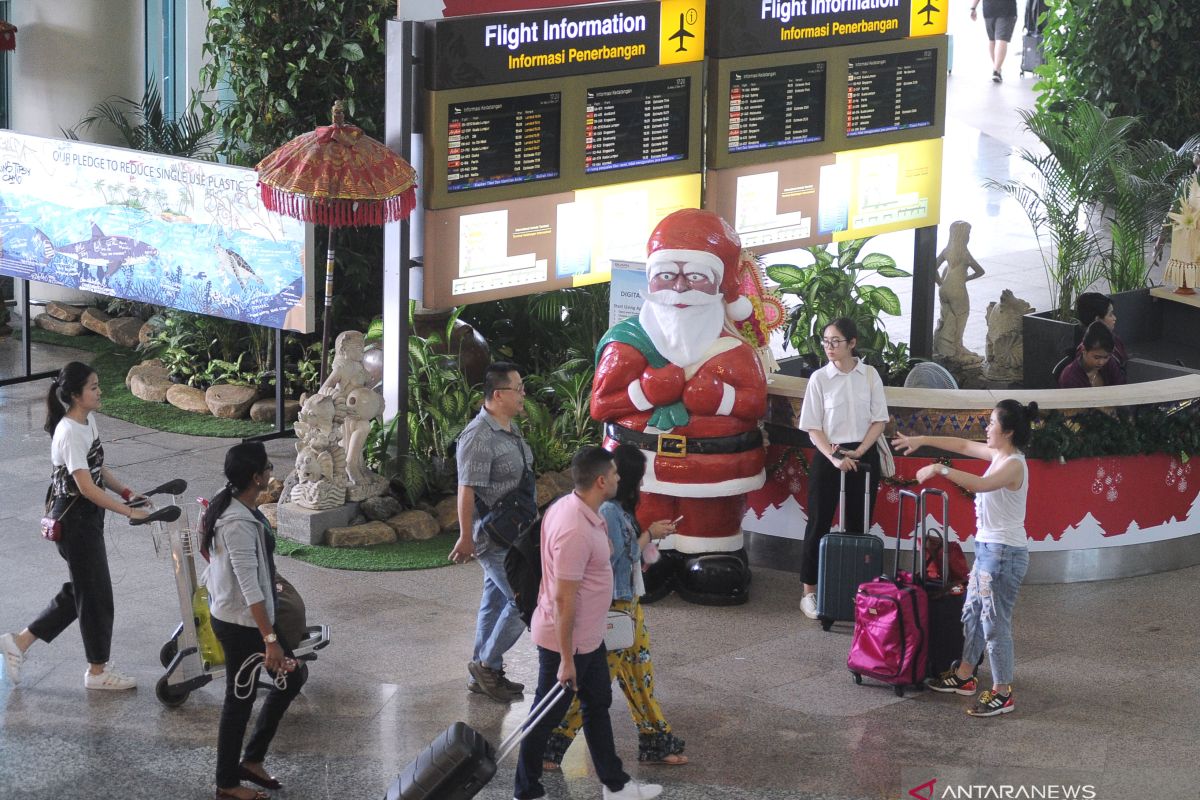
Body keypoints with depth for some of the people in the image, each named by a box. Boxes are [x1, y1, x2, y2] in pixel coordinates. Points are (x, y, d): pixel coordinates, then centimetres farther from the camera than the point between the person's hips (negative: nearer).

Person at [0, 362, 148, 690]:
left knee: (81, 590, 17)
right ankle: (97, 670, 18)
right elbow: (86, 487, -28)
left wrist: (126, 492, 4)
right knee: (96, 592, 3)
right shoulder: (70, 433, -23)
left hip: (86, 518, 10)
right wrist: (129, 512, -29)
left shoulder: (88, 421, 6)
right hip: (74, 521, -10)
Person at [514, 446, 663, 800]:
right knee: (546, 718, 6)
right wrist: (566, 660, -24)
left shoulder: (573, 508, 0)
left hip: (588, 636, 10)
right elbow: (563, 599, -28)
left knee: (598, 705, 20)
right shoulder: (575, 531, -32)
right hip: (565, 641, -10)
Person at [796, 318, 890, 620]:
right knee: (819, 524, 1)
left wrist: (858, 453, -12)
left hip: (863, 456, 2)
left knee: (858, 524, 8)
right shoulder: (820, 378, -4)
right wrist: (834, 457, -17)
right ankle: (810, 592, 7)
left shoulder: (870, 375, -1)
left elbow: (879, 420, 0)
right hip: (828, 454, -1)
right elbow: (813, 427, -5)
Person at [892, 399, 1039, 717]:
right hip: (987, 548, 10)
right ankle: (964, 675, 34)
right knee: (972, 612, 20)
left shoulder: (1013, 464, -20)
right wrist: (922, 440, 20)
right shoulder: (998, 455, 7)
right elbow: (963, 445, 21)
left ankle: (1002, 693, 3)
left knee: (995, 622, -4)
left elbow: (981, 484, -37)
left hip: (1004, 553, -10)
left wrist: (940, 469, -33)